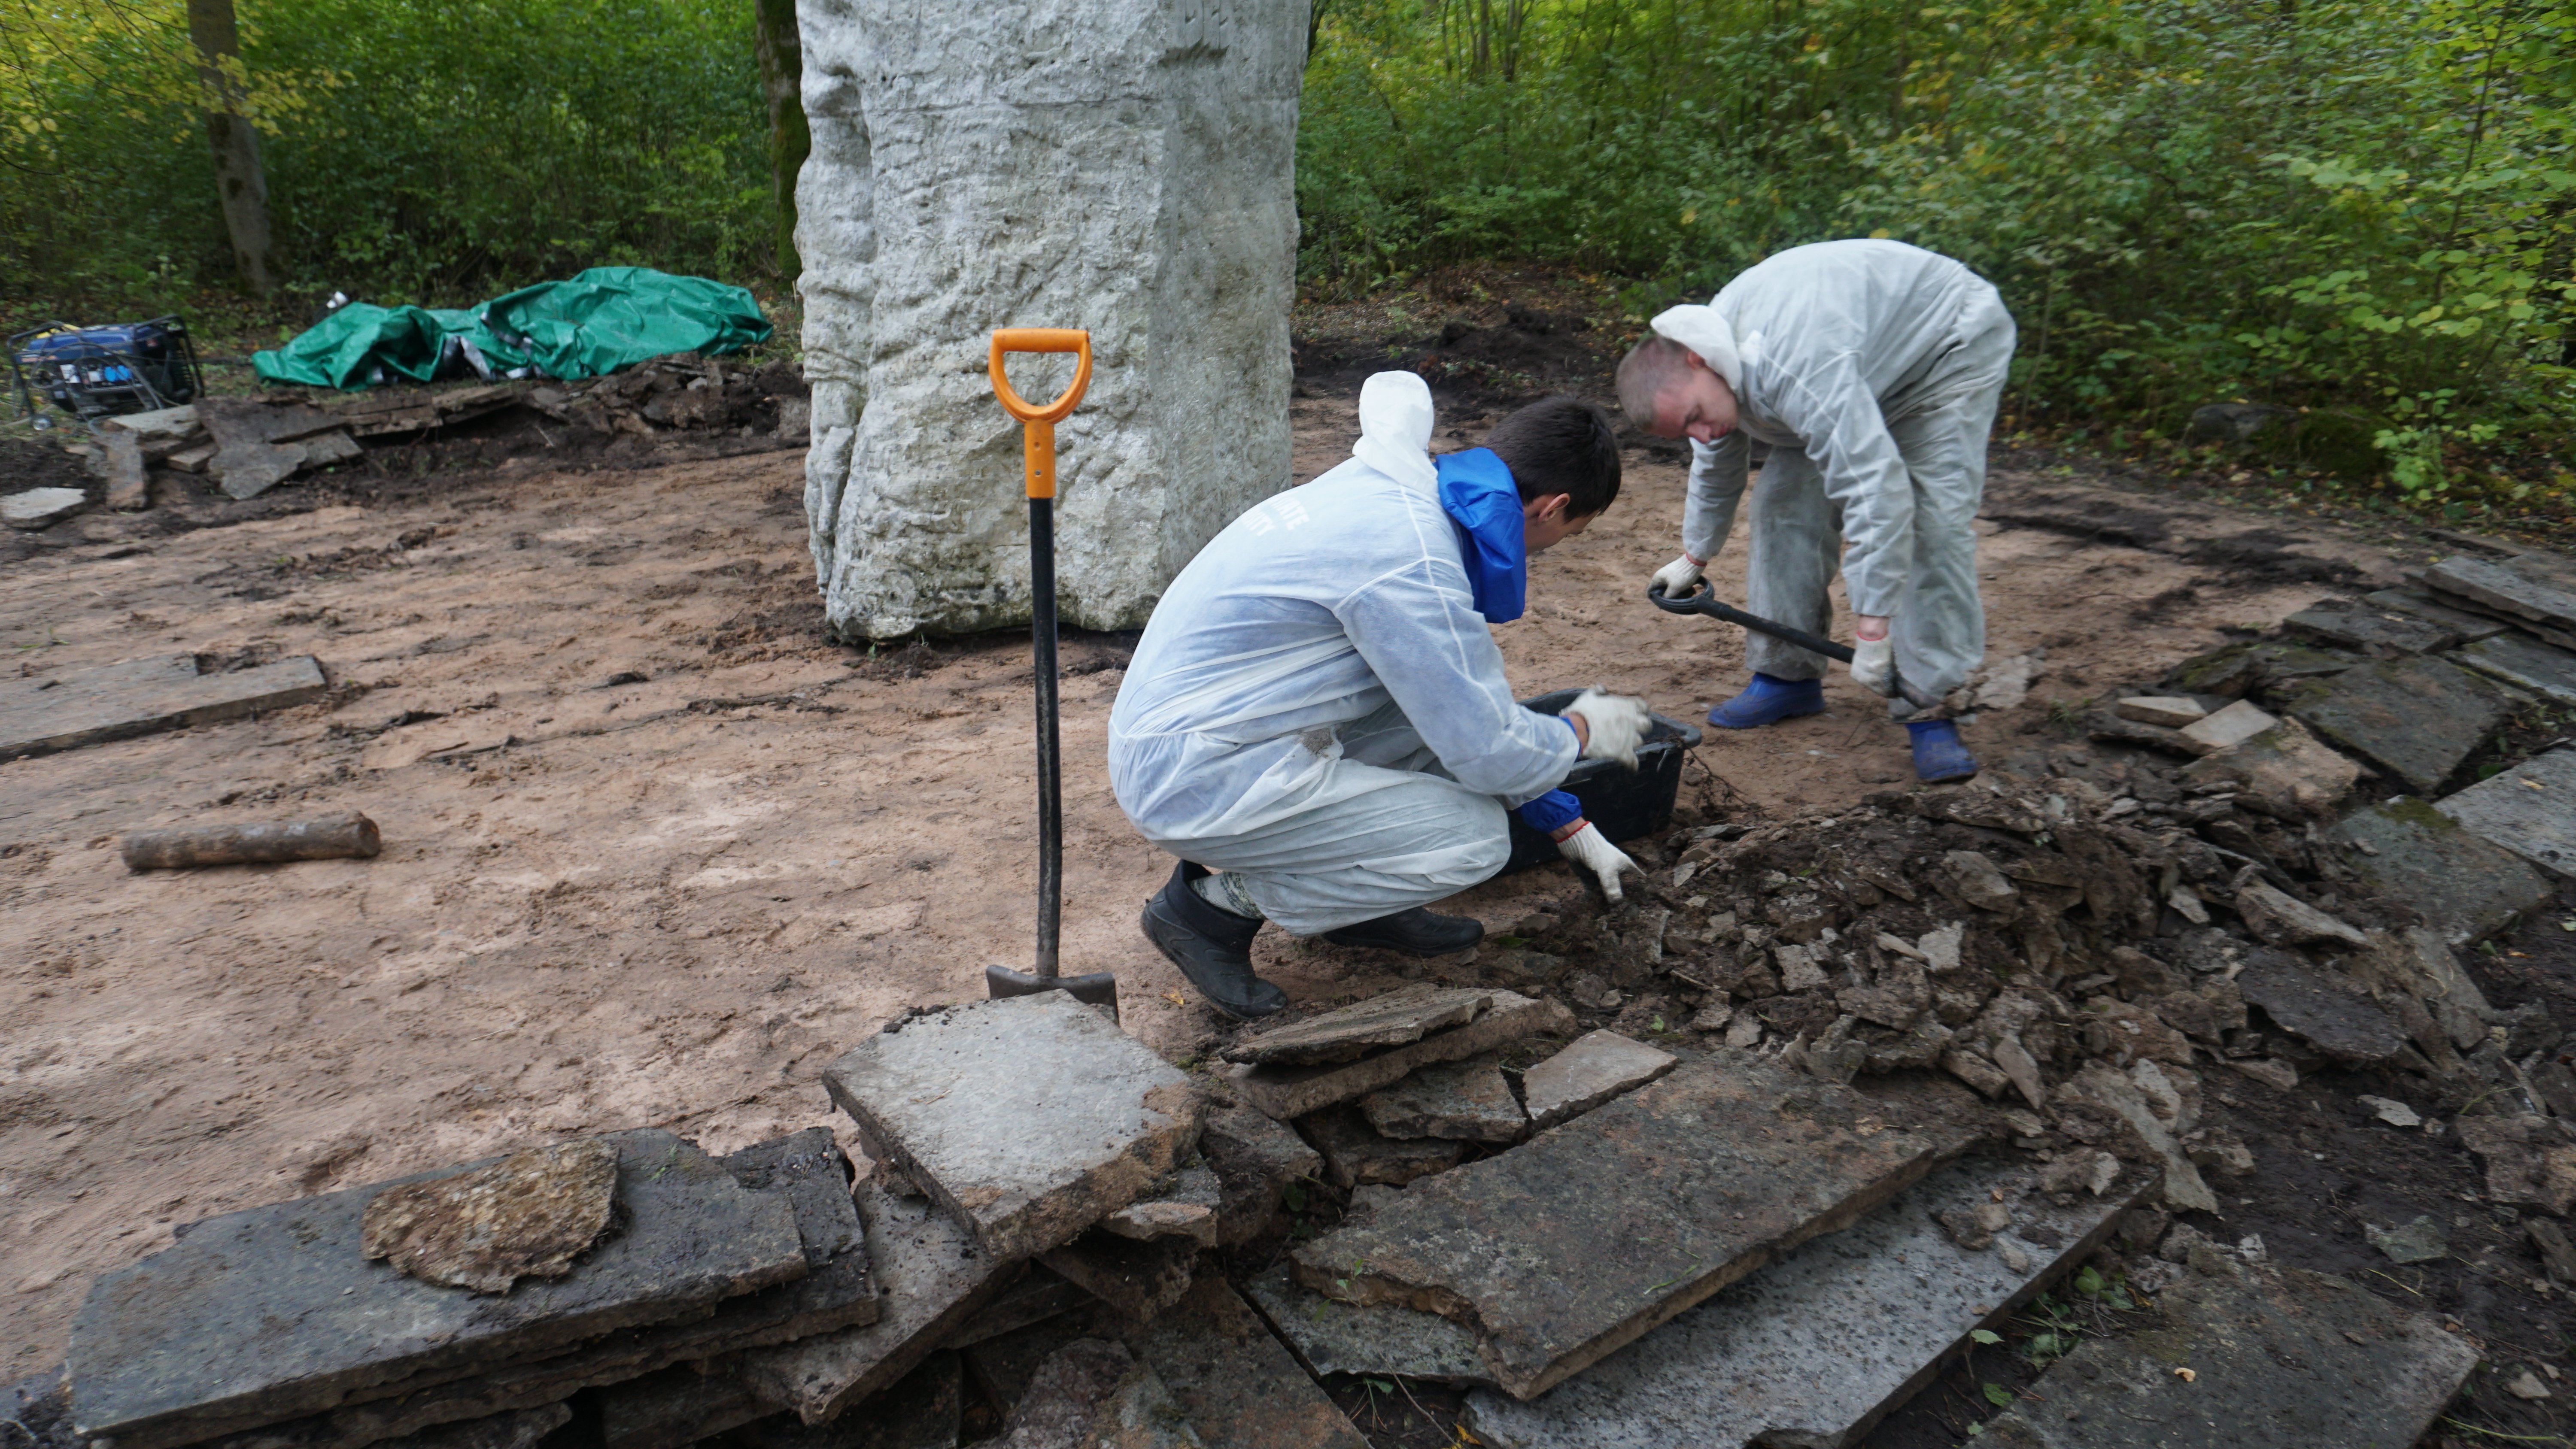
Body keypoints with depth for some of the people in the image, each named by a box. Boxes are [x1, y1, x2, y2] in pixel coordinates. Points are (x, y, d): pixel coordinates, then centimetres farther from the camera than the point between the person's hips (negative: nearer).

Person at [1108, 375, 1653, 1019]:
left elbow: (1478, 702, 18)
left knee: (1457, 683, 7)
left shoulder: (1395, 488, 7)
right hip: (1199, 780, -9)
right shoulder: (1413, 561, -24)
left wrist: (1569, 824, 24)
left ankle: (1353, 886, 15)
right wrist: (1583, 731, 5)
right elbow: (1488, 749, -17)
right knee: (1477, 837, -10)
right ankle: (1218, 901, -1)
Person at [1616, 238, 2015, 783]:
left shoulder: (1797, 368, -43)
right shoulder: (1709, 367, -13)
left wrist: (1871, 630, -43)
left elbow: (1877, 488, -45)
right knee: (1787, 503, -1)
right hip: (1868, 373, 8)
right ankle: (1788, 675, 8)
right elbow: (1717, 470, 9)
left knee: (1933, 521, -21)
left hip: (1950, 344, -8)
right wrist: (1695, 557, 24)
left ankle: (1929, 705, -17)